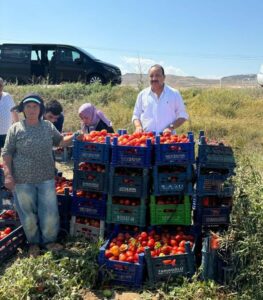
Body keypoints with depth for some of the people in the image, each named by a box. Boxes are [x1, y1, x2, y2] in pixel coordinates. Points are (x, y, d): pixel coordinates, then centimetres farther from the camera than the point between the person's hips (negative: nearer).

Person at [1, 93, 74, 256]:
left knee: (50, 212, 7)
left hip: (46, 178, 2)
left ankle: (49, 240, 30)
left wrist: (74, 136, -4)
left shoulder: (48, 126, 2)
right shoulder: (16, 129, -5)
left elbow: (60, 141, 14)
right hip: (23, 180, -2)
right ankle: (33, 243, 32)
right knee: (28, 213, 12)